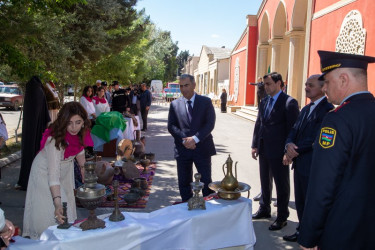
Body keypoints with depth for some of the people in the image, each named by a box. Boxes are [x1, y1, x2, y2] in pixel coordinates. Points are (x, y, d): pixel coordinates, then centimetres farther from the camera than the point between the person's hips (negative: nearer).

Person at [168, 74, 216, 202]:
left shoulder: (206, 102, 1)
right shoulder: (175, 104, 6)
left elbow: (210, 124, -7)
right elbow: (171, 126, 1)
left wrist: (195, 138, -17)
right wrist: (183, 139, -14)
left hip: (202, 148, -2)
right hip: (182, 149, 2)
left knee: (206, 182, 5)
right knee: (184, 183, 10)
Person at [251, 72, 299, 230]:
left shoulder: (289, 103, -12)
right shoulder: (264, 102, 10)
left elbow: (292, 128, -14)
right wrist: (255, 145, 8)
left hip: (278, 152, -7)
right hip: (264, 150, 7)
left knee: (282, 185, 7)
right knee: (265, 182, 21)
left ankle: (282, 217, 21)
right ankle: (264, 209, 38)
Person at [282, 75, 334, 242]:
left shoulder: (328, 109, -15)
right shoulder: (306, 109, 14)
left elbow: (315, 139, -21)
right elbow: (294, 131, 10)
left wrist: (294, 152, -13)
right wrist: (289, 144, -12)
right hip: (299, 163, 8)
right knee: (300, 202, 19)